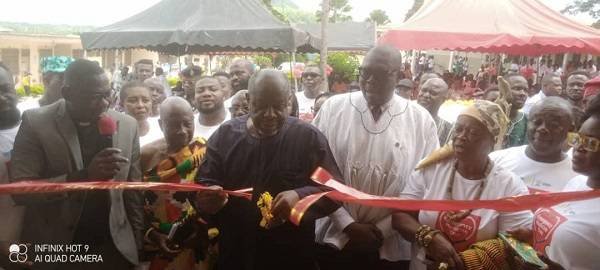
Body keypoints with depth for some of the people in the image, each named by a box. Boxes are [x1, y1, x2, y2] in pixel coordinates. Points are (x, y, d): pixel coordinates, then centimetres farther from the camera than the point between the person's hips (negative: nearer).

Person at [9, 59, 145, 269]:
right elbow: (20, 189, -14)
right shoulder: (36, 123, -9)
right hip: (53, 250, -1)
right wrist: (84, 176, -27)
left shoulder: (127, 125, -2)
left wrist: (138, 242, 2)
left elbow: (134, 192, 3)